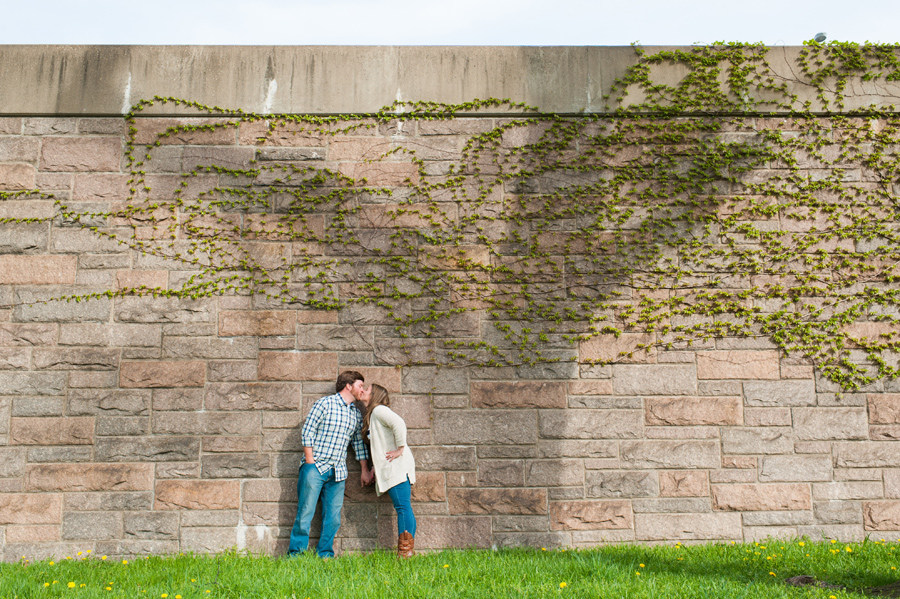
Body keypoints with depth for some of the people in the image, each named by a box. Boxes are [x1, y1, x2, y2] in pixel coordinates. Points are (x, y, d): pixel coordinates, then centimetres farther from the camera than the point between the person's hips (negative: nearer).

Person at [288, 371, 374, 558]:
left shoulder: (356, 414, 15)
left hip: (338, 472, 6)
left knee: (333, 518, 4)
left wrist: (365, 470, 20)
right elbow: (308, 431, -5)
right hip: (315, 466, -5)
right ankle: (296, 553, 5)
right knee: (305, 513, -4)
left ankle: (325, 555, 14)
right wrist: (310, 461, -10)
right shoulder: (325, 403, -2)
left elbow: (358, 442, 23)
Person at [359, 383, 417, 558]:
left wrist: (400, 450, -20)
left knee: (402, 507, -12)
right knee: (402, 508, 6)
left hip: (397, 465, -10)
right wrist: (374, 466, 17)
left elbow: (399, 424, -24)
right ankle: (407, 551, 5)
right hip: (389, 469, 10)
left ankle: (406, 550, -14)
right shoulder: (371, 415, 24)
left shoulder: (379, 410, -6)